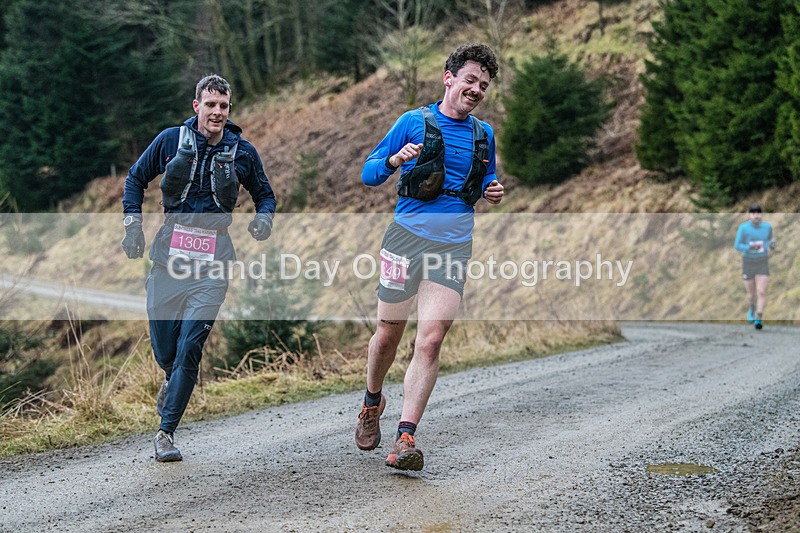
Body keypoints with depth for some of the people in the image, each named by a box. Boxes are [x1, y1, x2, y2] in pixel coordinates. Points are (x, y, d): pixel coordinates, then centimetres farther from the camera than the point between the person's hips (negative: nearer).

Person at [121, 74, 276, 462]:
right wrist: (133, 224, 3)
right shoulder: (170, 140, 3)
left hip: (213, 262, -1)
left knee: (190, 348, -10)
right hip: (169, 252, 1)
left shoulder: (242, 151, 4)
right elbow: (136, 179, 15)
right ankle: (172, 380, 42)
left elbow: (264, 193, 18)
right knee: (164, 349, 4)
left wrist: (264, 218, -4)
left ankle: (166, 432, -1)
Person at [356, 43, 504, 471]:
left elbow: (486, 181, 28)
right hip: (407, 237, -2)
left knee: (431, 340, -12)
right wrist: (394, 161, -19)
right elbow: (369, 174, 2)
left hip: (453, 246, 2)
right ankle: (372, 402, 36)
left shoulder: (483, 134, 14)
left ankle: (405, 439, -14)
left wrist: (492, 192, 5)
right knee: (389, 333, 6)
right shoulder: (414, 122, 2)